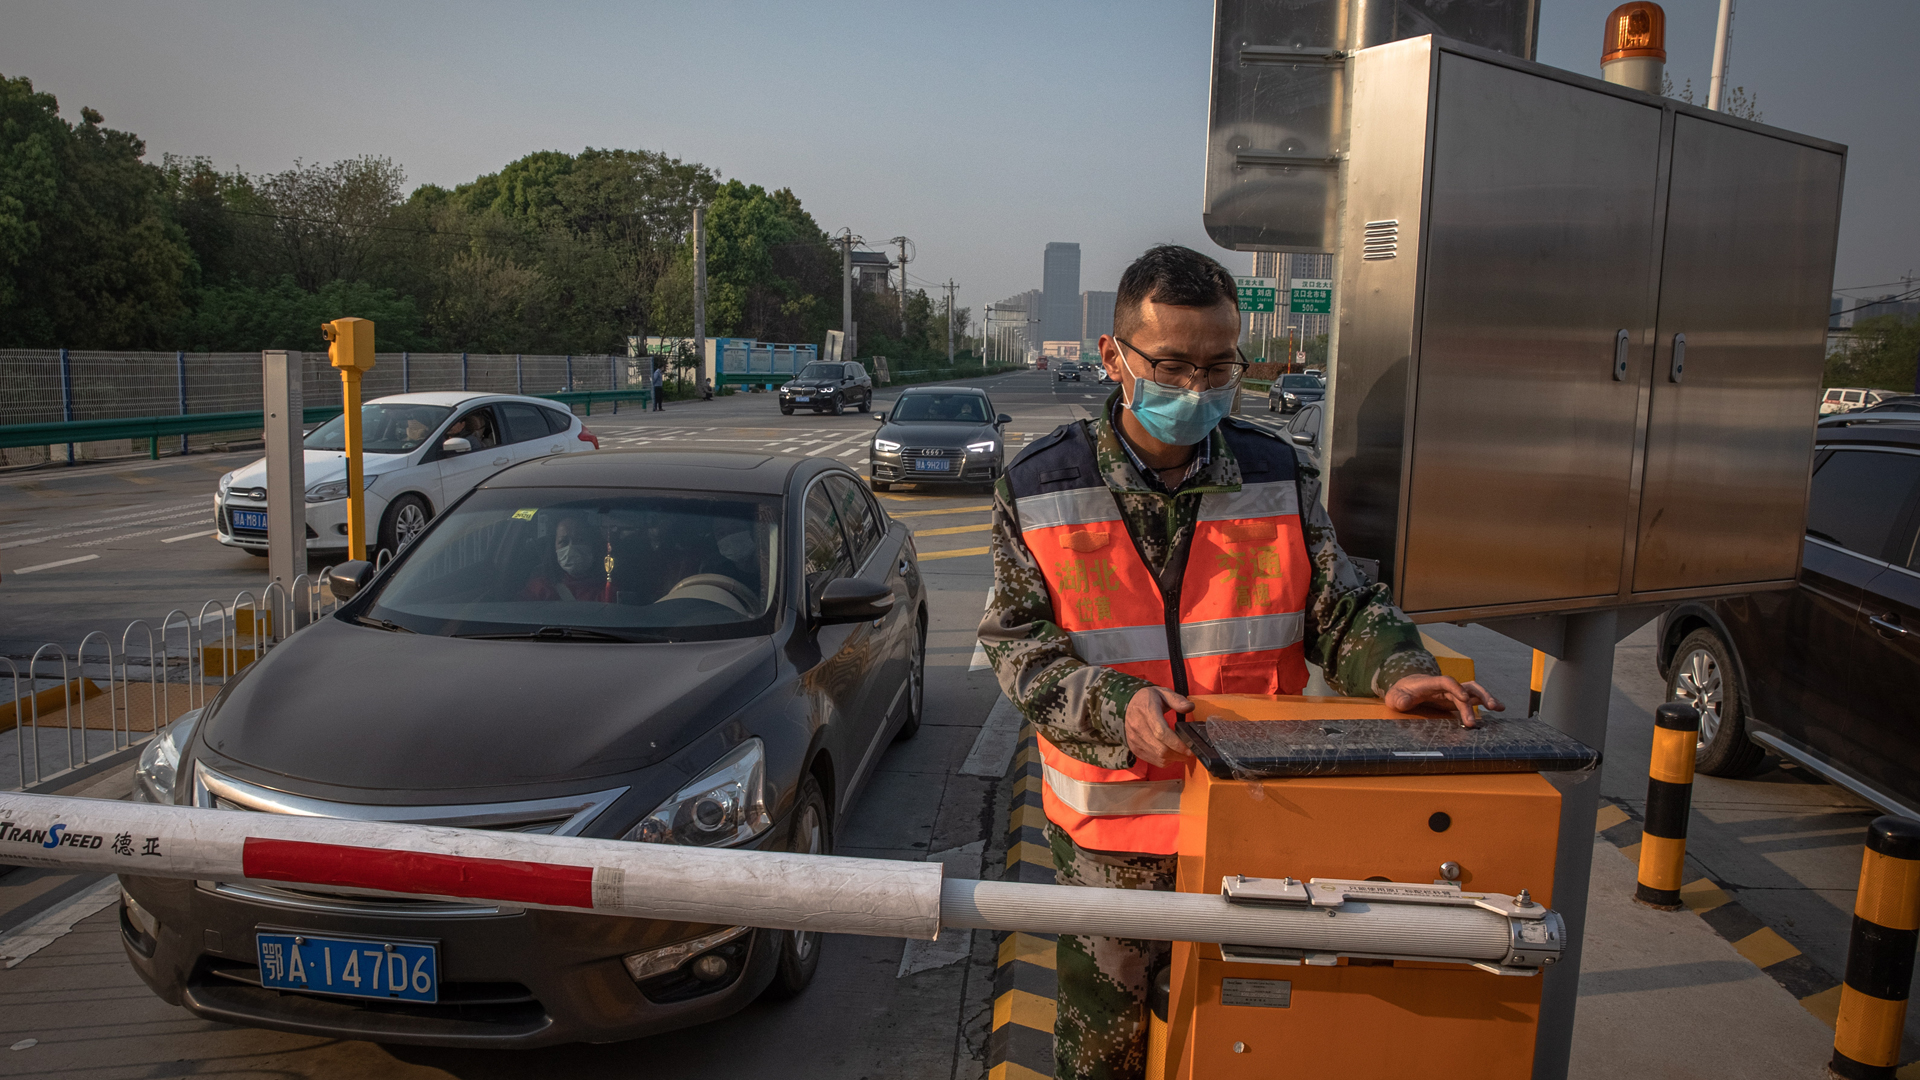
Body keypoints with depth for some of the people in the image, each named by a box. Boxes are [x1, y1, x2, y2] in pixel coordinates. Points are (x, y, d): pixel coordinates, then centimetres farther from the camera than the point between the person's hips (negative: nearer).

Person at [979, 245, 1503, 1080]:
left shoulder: (1277, 477, -1)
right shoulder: (1040, 488, -7)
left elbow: (1339, 605, 2)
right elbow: (1017, 641, -9)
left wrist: (1395, 668, -19)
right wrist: (1114, 705, -25)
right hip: (1110, 831, -1)